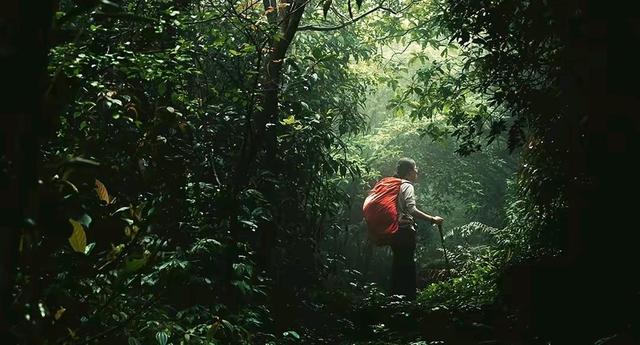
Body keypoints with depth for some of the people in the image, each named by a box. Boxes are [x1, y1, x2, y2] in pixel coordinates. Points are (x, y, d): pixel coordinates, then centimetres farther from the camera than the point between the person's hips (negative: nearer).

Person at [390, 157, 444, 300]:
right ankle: (408, 298, -7)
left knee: (398, 265, 13)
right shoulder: (407, 186, -9)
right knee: (408, 266, -7)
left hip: (395, 231, 9)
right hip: (405, 230, -9)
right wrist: (432, 219, -22)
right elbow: (411, 210, -23)